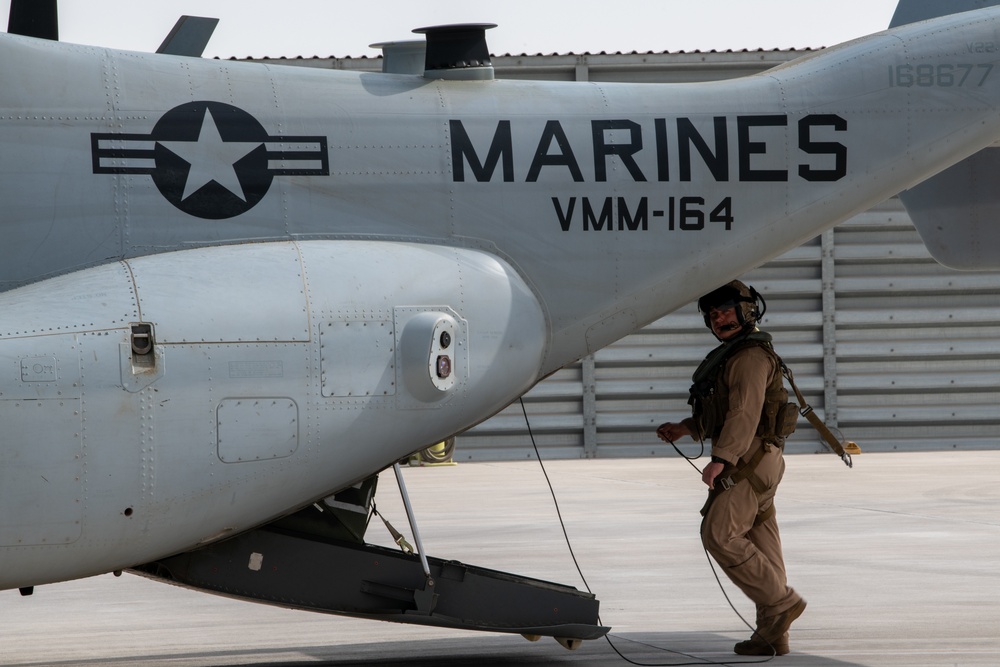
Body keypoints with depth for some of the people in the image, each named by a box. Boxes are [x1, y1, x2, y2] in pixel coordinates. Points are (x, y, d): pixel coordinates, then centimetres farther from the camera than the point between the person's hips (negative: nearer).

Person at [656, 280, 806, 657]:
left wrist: (720, 460, -32)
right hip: (746, 462, 10)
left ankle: (781, 603, -11)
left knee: (719, 535, -14)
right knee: (759, 547, 8)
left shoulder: (751, 356, -13)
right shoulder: (731, 356, 20)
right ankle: (773, 635, 8)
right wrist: (684, 429, 19)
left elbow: (746, 413, -24)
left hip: (751, 460, -10)